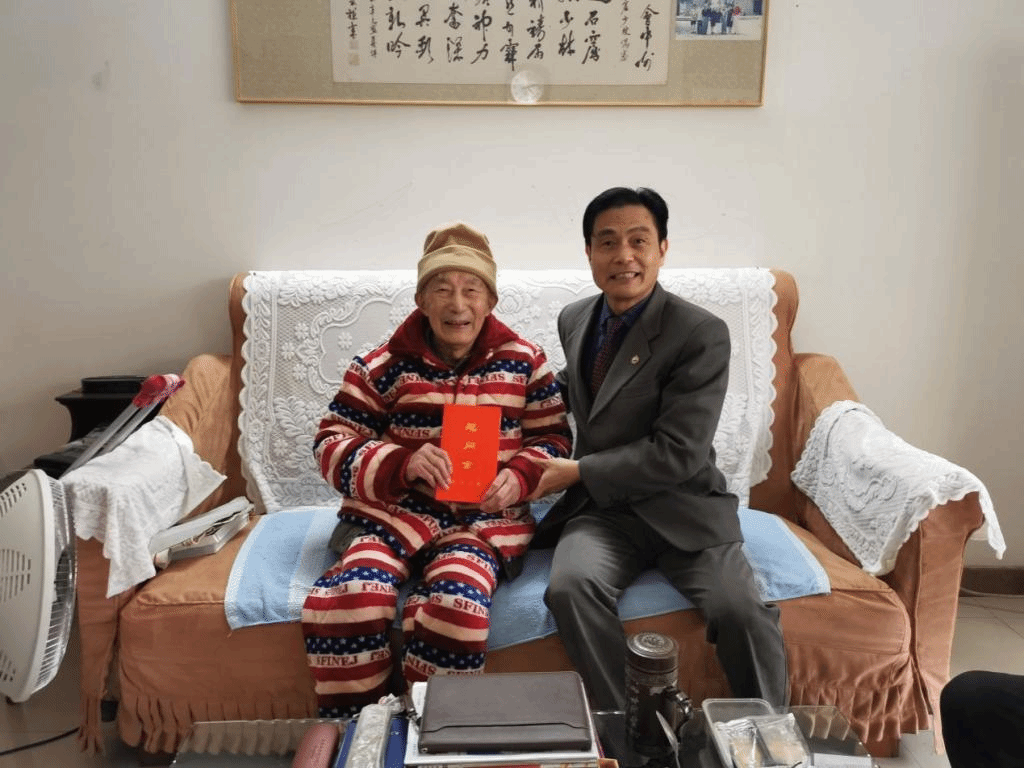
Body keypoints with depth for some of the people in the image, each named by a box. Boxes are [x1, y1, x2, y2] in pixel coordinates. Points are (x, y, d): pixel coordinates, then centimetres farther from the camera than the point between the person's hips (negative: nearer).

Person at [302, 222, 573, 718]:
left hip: (485, 517, 0)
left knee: (453, 606, -31)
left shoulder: (524, 362, 7)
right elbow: (332, 444, 1)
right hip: (393, 510, 1)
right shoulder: (385, 366, 3)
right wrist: (401, 463, -18)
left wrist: (519, 477, -12)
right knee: (348, 600, -29)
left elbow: (553, 439, 11)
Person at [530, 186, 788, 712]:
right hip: (601, 510, 3)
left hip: (680, 509, -3)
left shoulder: (701, 334, -10)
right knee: (570, 586, -28)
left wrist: (578, 471, -13)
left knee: (742, 611, -25)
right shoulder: (573, 320, 9)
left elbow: (677, 453, -16)